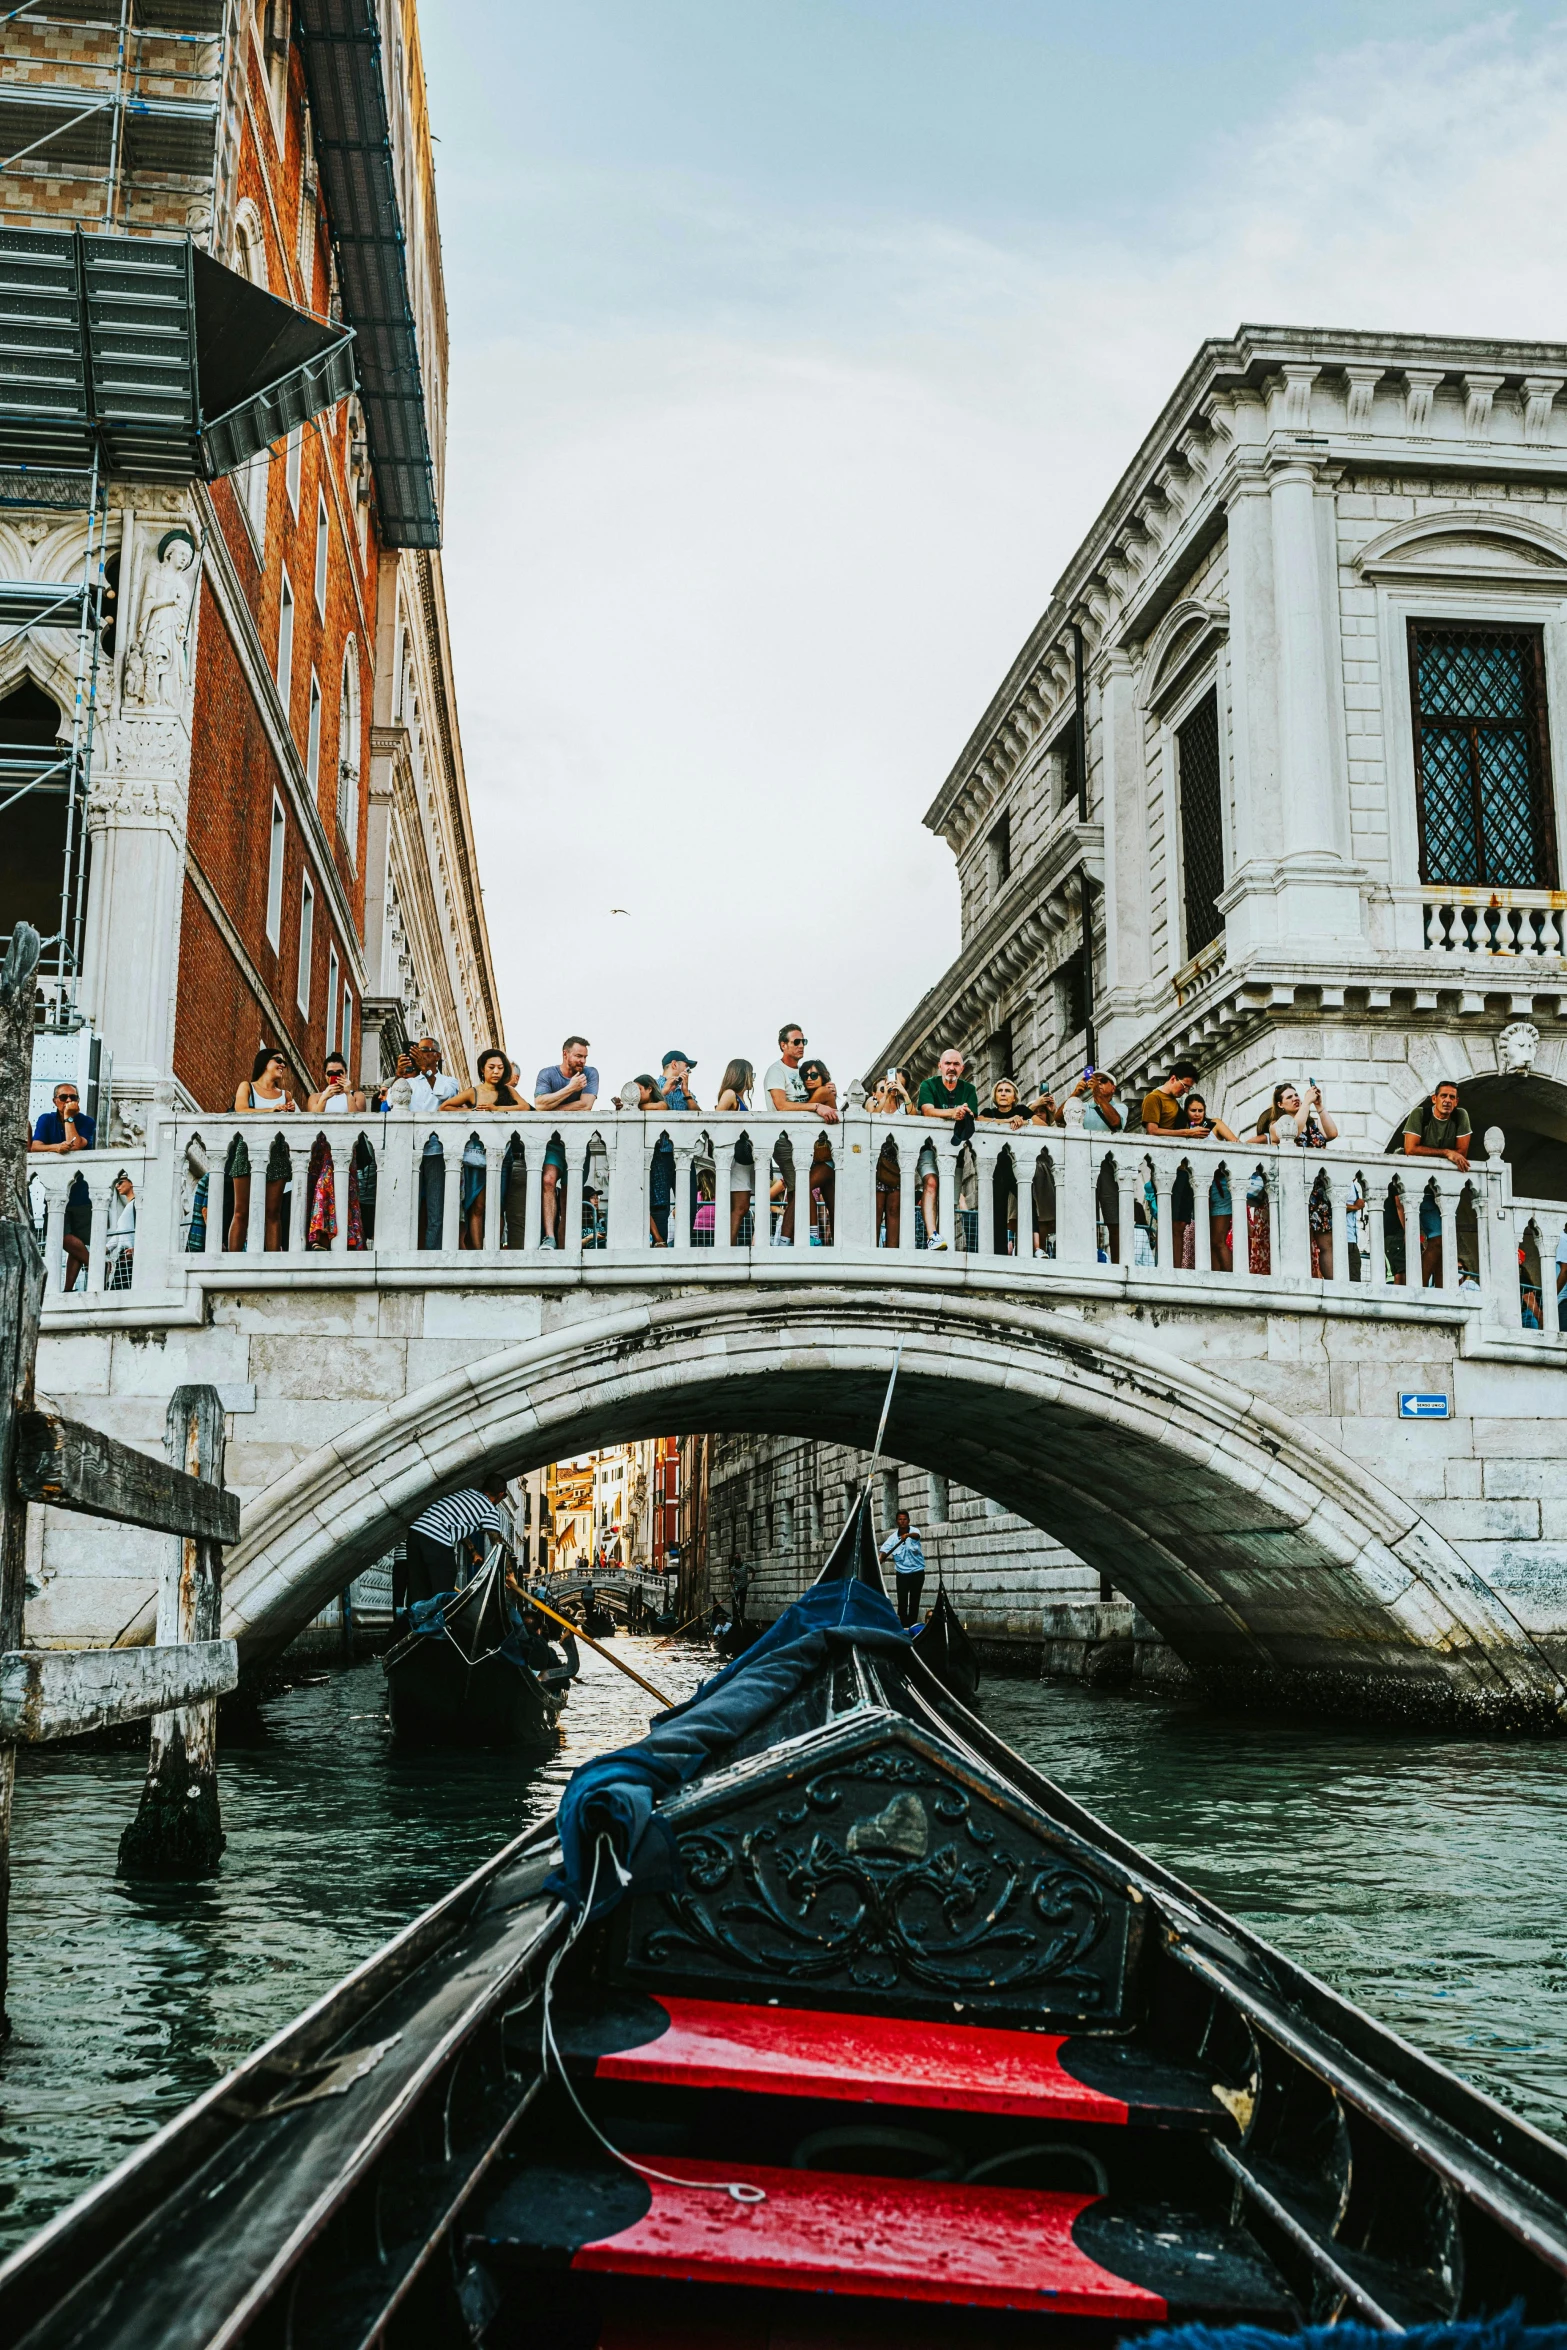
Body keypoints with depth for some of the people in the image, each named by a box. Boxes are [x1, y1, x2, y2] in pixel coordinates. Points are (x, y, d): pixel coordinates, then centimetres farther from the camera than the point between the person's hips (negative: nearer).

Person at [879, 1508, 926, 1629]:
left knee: (914, 1600, 4)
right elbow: (885, 1551, -10)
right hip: (902, 1573, 1)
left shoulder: (913, 1531, -8)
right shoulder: (893, 1537, -2)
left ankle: (912, 1625, 11)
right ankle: (903, 1625, 0)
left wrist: (908, 1535, -55)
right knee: (902, 1600, -5)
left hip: (917, 1572, -1)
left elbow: (916, 1536, -32)